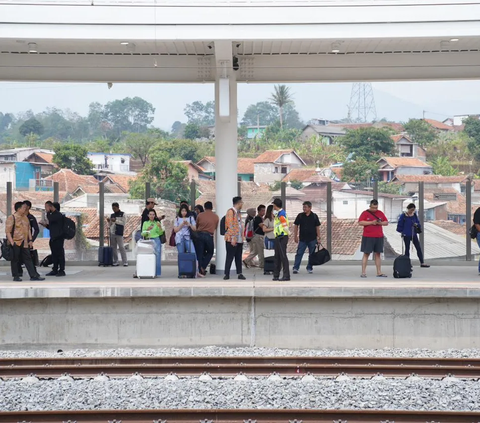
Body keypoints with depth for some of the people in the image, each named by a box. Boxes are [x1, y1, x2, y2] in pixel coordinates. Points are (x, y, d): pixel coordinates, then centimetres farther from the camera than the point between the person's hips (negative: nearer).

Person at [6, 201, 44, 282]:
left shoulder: (25, 217, 12)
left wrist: (30, 240, 13)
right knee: (15, 259, 4)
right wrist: (11, 242, -17)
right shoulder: (11, 218, -10)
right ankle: (16, 276, 12)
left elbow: (28, 229, 19)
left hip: (24, 243, 6)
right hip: (16, 242, -6)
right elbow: (7, 231, -12)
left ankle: (34, 275, 4)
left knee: (28, 259, 5)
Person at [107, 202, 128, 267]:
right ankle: (115, 262, 9)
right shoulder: (112, 215, 16)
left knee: (121, 247, -9)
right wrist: (109, 221, -2)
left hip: (119, 233, -5)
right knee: (113, 247, 4)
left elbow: (123, 223, -7)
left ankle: (125, 262, -10)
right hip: (112, 233, 6)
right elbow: (110, 225, 18)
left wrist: (116, 221, -13)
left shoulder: (122, 214, 3)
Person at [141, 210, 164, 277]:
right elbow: (143, 234, 6)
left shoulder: (157, 223, 11)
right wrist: (147, 229, -11)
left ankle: (157, 273, -4)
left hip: (156, 240, 0)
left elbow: (160, 233, 7)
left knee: (157, 256, -7)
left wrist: (160, 227, -9)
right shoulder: (145, 223, 12)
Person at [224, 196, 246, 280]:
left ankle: (239, 274, 11)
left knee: (239, 257, 8)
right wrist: (233, 239, -19)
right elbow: (230, 226, -15)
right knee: (230, 257, -4)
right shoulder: (230, 212, -10)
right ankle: (226, 274, 0)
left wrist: (242, 238, 14)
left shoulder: (238, 212, 17)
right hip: (232, 240, -8)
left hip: (239, 240, 8)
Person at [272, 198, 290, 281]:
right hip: (278, 237, 11)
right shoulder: (278, 213, 16)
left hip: (282, 237, -11)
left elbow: (285, 226, -18)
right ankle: (276, 275, 20)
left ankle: (286, 276, -9)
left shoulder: (281, 213, -15)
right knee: (277, 256, 14)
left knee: (283, 256, -10)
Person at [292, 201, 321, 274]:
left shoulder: (314, 216, 1)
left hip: (312, 239, 1)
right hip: (302, 239, 0)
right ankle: (295, 268, -5)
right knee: (299, 254, -5)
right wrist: (295, 236, -2)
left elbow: (317, 227, 4)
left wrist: (318, 237, 1)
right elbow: (296, 226, 4)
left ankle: (309, 268, 19)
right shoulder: (300, 216, 1)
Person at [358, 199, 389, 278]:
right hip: (368, 237, -4)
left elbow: (386, 222, 14)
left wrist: (380, 223, -8)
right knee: (366, 254, -4)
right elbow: (360, 222, -11)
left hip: (379, 237, 4)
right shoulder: (365, 213, -1)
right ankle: (363, 272, -4)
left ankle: (379, 272, 10)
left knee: (378, 254, 7)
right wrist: (371, 222, -18)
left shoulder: (380, 213, 12)